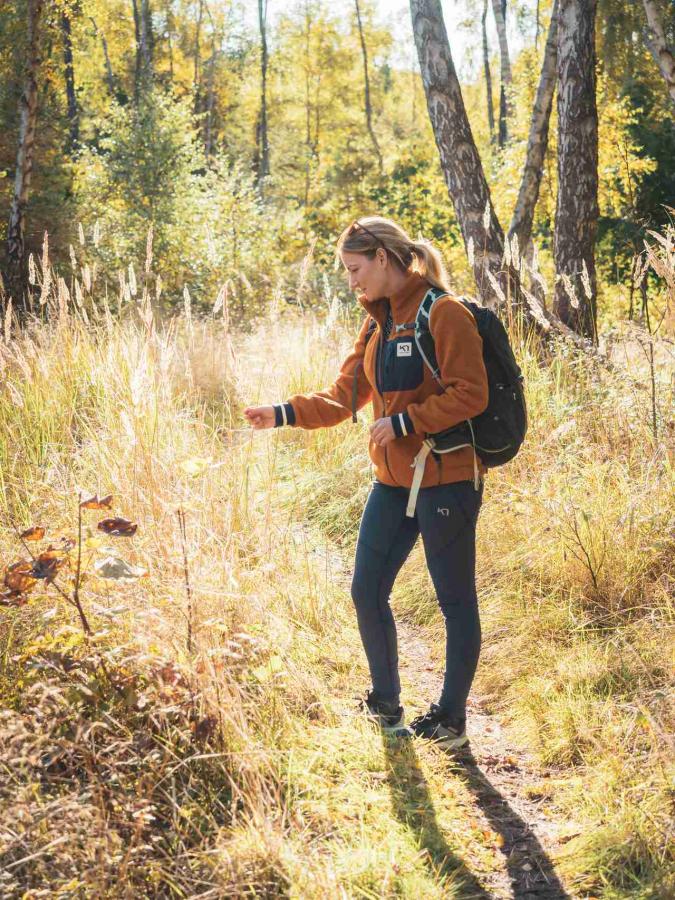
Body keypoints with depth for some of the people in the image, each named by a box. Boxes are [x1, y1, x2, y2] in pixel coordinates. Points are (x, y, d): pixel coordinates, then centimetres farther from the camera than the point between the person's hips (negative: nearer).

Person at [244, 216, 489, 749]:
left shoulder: (444, 314, -13)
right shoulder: (378, 325, 12)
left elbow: (470, 395, -18)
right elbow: (344, 396, 13)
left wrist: (404, 421, -20)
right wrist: (284, 414, 2)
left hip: (447, 480, -8)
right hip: (393, 482, 8)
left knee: (455, 600, 5)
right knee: (367, 592, 10)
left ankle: (452, 719, 19)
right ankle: (386, 704, 28)